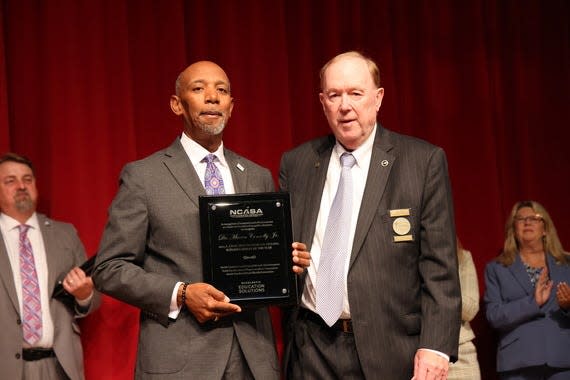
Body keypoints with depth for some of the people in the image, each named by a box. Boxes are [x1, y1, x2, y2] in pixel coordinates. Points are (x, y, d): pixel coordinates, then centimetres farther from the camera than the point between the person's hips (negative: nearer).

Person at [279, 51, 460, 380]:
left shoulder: (425, 161, -2)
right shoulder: (295, 164, 8)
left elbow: (439, 266, -5)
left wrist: (436, 346, -14)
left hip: (391, 350, -2)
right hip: (311, 350, 3)